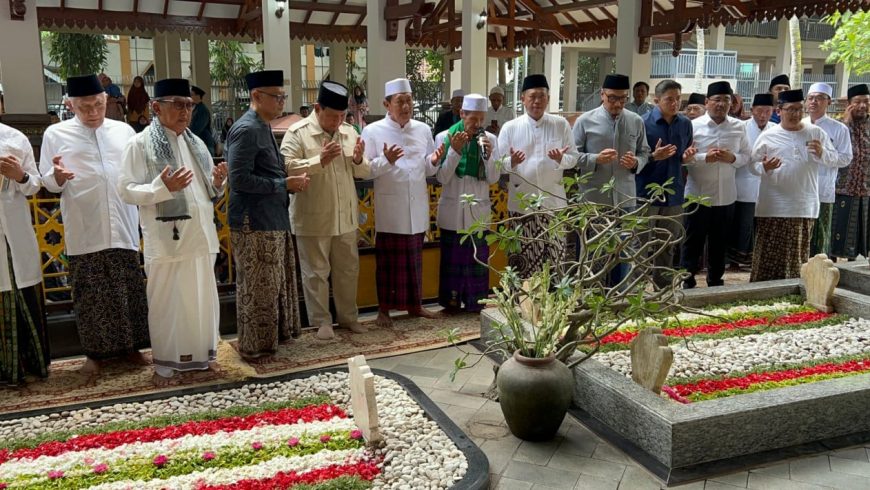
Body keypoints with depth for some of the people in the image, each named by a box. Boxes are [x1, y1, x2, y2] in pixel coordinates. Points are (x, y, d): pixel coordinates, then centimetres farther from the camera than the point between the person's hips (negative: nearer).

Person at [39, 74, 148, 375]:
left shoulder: (123, 130, 9)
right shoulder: (56, 134, 4)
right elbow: (48, 183, 4)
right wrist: (58, 175, -18)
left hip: (123, 227, 2)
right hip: (83, 231, -1)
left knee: (129, 290, 7)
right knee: (90, 294, 4)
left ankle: (130, 345, 20)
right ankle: (94, 352, 17)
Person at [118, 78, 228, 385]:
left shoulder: (195, 143, 13)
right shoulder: (141, 144, -6)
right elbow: (125, 190, -10)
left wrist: (217, 182, -3)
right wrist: (163, 187, -23)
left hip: (200, 236, 6)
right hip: (167, 239, -6)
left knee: (201, 299, 12)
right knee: (167, 302, 3)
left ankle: (198, 355, 26)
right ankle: (165, 363, 17)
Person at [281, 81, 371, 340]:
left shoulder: (349, 132, 8)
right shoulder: (297, 132, -9)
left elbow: (364, 172, 10)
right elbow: (287, 168, -19)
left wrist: (359, 160, -12)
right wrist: (320, 160, -28)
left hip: (345, 217, 5)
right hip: (313, 219, -5)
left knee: (348, 270, 14)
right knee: (316, 273, 5)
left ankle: (348, 317, 29)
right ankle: (321, 322, 18)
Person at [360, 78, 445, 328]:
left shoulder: (423, 129, 7)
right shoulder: (372, 131, -5)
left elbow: (428, 170, 12)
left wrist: (434, 162, -9)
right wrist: (386, 161, -23)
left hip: (417, 207, 4)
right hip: (390, 209, -4)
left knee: (414, 259, 14)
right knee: (388, 260, 5)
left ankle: (415, 304, 28)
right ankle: (384, 309, 17)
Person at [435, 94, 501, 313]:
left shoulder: (490, 139, -1)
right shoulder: (444, 137, -6)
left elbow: (493, 179, -3)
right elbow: (442, 177, -9)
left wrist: (489, 156, -19)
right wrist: (454, 151, -21)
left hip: (479, 210, 1)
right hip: (452, 210, -1)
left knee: (478, 258, 6)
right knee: (452, 258, 7)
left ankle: (475, 302, 18)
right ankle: (451, 301, 20)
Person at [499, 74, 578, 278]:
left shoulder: (561, 125, 3)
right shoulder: (509, 127, -1)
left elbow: (573, 158, 4)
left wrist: (561, 159, -18)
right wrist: (512, 163, -21)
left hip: (553, 201, 1)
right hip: (521, 203, -1)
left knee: (555, 257, 7)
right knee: (522, 259, 4)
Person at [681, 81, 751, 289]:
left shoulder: (739, 127, 4)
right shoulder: (694, 125, -4)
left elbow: (746, 156, 9)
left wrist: (732, 158, -11)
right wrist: (704, 157, -21)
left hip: (726, 195, 3)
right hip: (698, 194, -3)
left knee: (720, 243, 13)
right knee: (693, 241, 4)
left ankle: (715, 282, 28)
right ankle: (687, 281, 15)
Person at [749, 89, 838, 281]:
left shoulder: (816, 133, 5)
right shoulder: (768, 136, 0)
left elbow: (835, 160, 7)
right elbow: (753, 164, 1)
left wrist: (822, 153, -14)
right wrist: (764, 167, -21)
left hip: (805, 206, 2)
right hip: (773, 207, -2)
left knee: (798, 256, 11)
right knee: (769, 256, 1)